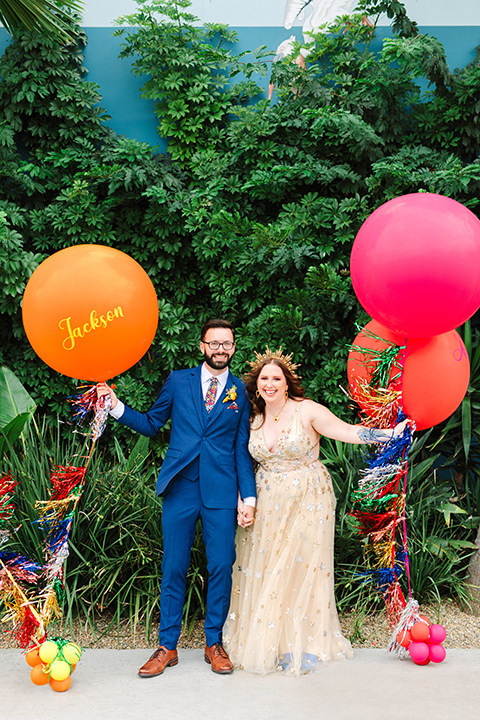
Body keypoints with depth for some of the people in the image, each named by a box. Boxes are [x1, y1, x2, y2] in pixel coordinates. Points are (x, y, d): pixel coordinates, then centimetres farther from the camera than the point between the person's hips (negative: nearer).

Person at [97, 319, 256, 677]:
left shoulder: (241, 391, 7)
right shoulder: (178, 381, 8)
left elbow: (242, 448, 7)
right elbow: (151, 423, 14)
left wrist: (249, 496, 2)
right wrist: (116, 406, 0)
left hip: (221, 492, 0)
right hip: (180, 488, 0)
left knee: (221, 567, 2)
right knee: (174, 568, 4)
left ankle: (214, 642, 19)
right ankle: (167, 647, 16)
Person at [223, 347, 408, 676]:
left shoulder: (307, 411, -9)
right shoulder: (253, 420, 5)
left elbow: (348, 432, -14)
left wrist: (390, 433, -24)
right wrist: (242, 505, 4)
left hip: (306, 501, -4)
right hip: (267, 505, 4)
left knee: (302, 570, 0)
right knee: (262, 571, 4)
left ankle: (302, 646, 14)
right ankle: (263, 642, 19)